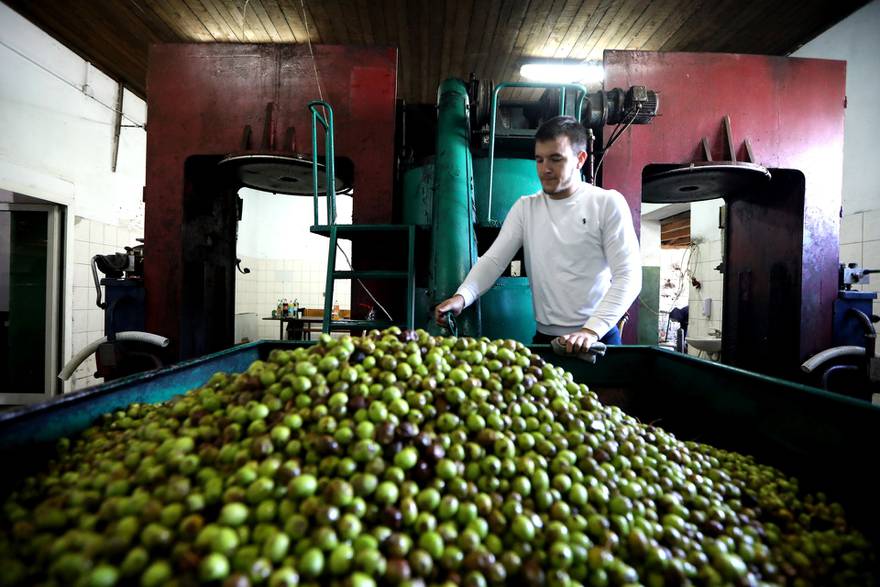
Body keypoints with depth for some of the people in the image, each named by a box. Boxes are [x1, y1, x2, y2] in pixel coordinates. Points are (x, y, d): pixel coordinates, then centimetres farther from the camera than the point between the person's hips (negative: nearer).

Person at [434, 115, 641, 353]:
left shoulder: (607, 203, -5)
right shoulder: (525, 207, 5)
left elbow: (629, 276, -11)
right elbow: (493, 260, -4)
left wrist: (592, 329, -24)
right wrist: (461, 296, -22)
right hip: (544, 338, 3)